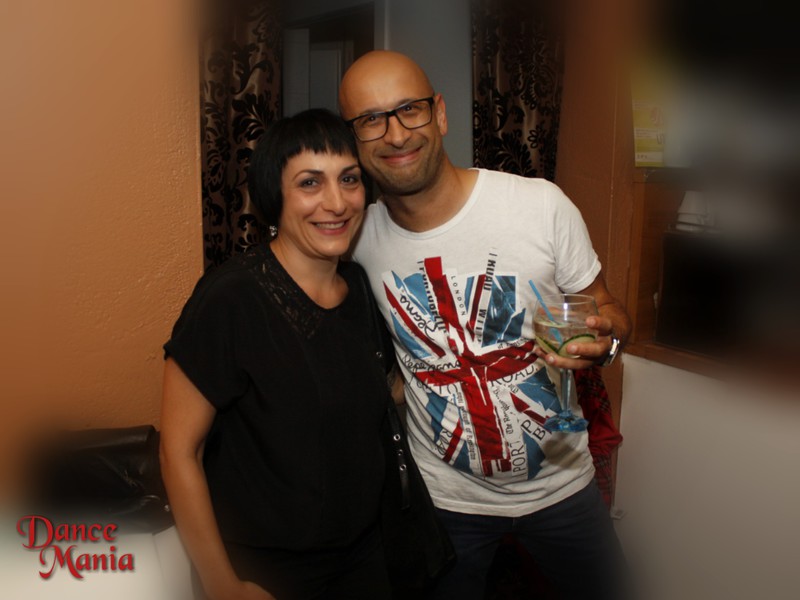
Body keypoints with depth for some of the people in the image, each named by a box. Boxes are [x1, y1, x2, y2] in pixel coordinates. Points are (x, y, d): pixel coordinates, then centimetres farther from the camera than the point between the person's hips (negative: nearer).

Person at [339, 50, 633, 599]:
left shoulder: (543, 206, -18)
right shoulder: (357, 237, -10)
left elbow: (610, 311, -7)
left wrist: (602, 340, -27)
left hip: (560, 482, 0)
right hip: (445, 495, 1)